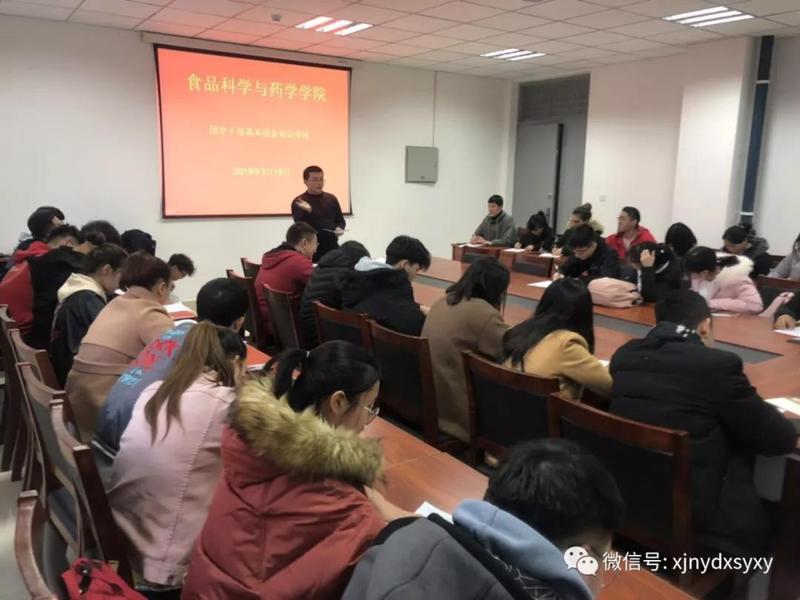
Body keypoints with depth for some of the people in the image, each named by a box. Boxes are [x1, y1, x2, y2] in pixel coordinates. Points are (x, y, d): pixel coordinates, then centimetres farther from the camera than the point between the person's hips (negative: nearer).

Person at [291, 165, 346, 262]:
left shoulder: (331, 199, 11)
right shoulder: (298, 203, -3)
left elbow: (341, 220, 16)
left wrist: (340, 228, -6)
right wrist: (308, 211, -29)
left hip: (332, 249, 4)